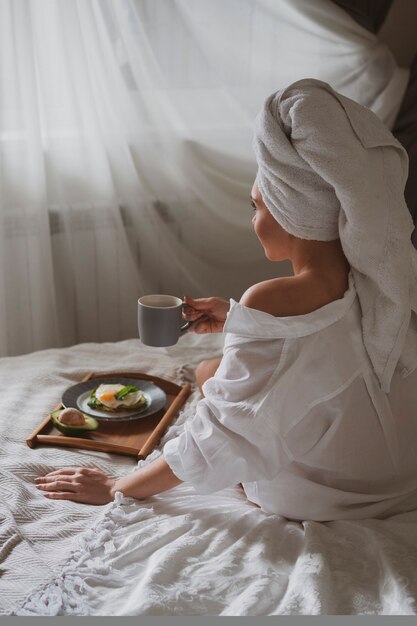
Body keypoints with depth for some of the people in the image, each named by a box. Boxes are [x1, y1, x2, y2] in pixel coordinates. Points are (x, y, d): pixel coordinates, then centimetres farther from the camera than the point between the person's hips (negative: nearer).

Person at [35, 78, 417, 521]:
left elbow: (219, 437, -23)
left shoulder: (273, 303, -33)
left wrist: (116, 489, -9)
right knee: (211, 372, 20)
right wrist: (239, 320, 6)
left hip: (314, 501, -6)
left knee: (207, 375, 17)